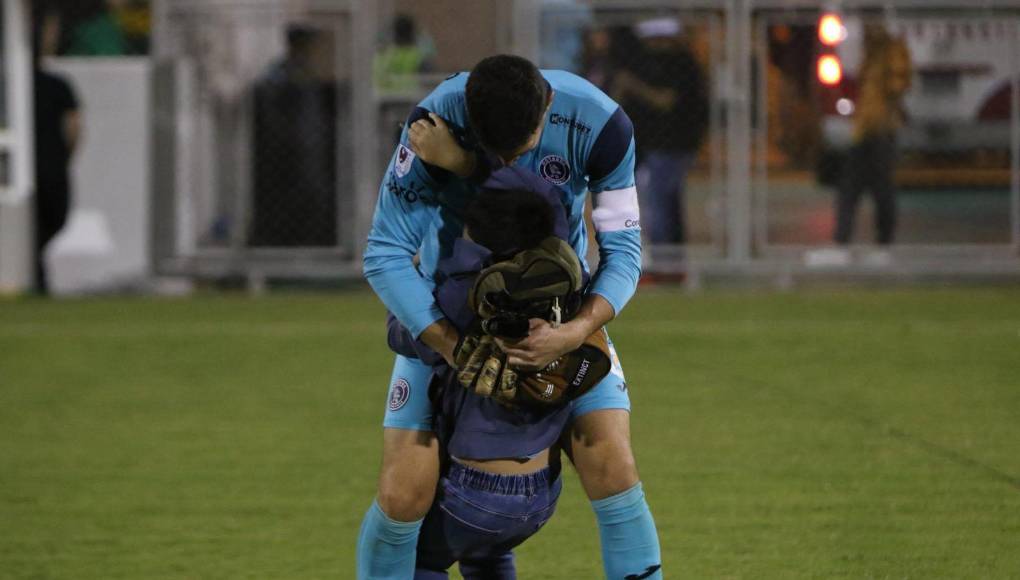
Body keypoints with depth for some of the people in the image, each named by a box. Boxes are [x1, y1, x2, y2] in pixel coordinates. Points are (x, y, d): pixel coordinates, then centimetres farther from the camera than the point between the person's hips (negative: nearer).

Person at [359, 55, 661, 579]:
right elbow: (385, 255, -22)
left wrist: (576, 333, -34)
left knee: (613, 471, -14)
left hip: (561, 316, 1)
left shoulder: (598, 125, -24)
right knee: (404, 493, -12)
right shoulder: (436, 124, -28)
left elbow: (622, 250, -16)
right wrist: (454, 348, -31)